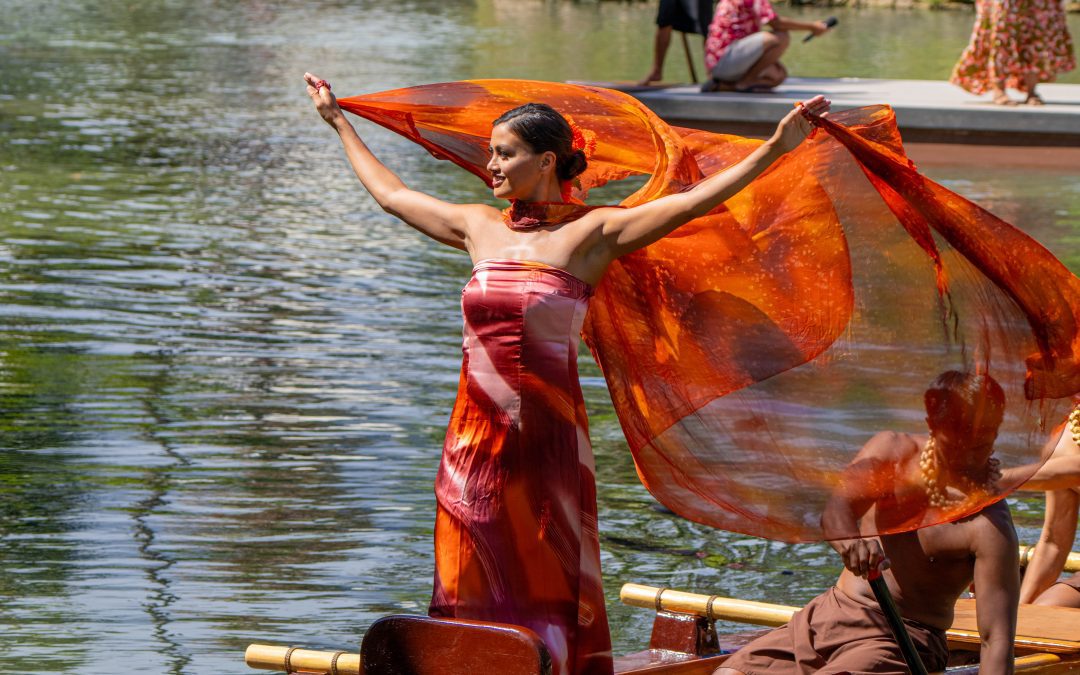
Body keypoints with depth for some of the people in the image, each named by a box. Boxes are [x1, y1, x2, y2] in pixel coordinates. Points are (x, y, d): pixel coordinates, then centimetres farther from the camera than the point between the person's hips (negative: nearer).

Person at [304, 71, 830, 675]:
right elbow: (391, 193, 26)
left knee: (547, 591, -2)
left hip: (547, 439, -4)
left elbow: (695, 201, -11)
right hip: (475, 436, 4)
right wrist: (340, 122, 35)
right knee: (477, 594, 6)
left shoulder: (592, 232, -3)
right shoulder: (479, 227, 11)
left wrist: (777, 147, -20)